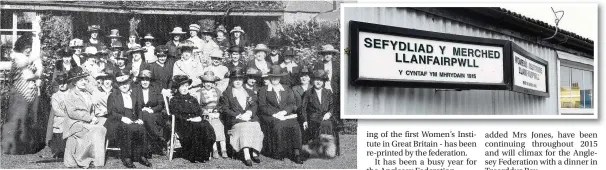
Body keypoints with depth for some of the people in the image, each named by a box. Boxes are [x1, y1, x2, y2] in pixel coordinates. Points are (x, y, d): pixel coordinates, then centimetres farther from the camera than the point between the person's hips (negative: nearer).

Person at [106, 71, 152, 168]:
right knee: (127, 129, -37)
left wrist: (140, 119, 0)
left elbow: (139, 110, 22)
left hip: (133, 121, 3)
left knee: (141, 128, -30)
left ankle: (141, 156, -23)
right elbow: (111, 113, -1)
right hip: (118, 122, -3)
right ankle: (126, 158, -31)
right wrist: (122, 118, -17)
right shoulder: (113, 96, 10)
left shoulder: (134, 95, 23)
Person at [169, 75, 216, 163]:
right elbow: (176, 115, -2)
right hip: (182, 124, -4)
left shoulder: (193, 99, 27)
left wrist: (199, 117, -6)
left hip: (195, 121, 4)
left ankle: (204, 154, -26)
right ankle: (193, 156, -32)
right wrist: (189, 119, -14)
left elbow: (199, 112, 18)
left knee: (206, 127, -29)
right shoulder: (174, 100, 11)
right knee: (196, 127, -36)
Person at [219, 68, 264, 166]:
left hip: (251, 118, 3)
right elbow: (225, 109, 3)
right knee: (243, 128, -33)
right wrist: (238, 116, -11)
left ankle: (254, 153, -26)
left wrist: (249, 113, -11)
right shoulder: (226, 94, 14)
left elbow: (254, 106, 12)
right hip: (235, 120, -3)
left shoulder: (250, 93, 24)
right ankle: (246, 156, -41)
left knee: (256, 128, -29)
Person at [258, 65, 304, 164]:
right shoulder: (263, 91, 13)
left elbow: (291, 104, 10)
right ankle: (278, 153, -25)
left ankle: (296, 153, -32)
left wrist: (283, 112, -11)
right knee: (278, 126, -35)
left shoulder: (287, 90, 22)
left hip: (286, 115, 2)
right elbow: (262, 107, 2)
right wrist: (275, 114, -13)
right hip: (270, 116, -2)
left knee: (295, 126, -29)